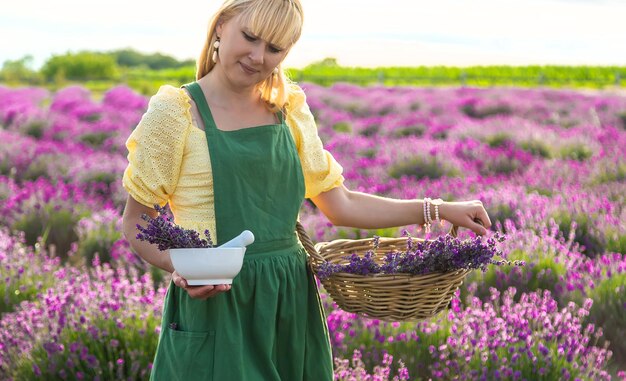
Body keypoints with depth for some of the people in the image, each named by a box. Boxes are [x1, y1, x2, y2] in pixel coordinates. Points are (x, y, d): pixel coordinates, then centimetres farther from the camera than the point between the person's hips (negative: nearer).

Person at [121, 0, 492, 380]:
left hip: (291, 306, 4)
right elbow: (136, 223, -3)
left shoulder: (290, 110, 7)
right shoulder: (176, 113, -7)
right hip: (215, 309, -4)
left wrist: (439, 210, 9)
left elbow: (339, 204, 12)